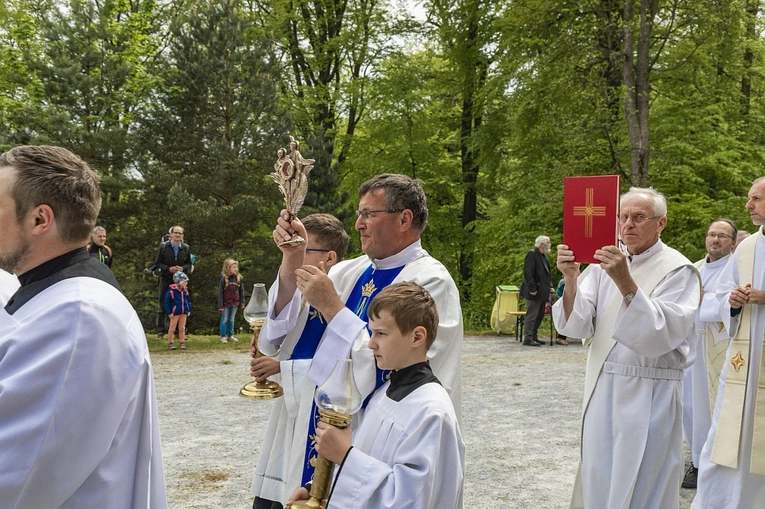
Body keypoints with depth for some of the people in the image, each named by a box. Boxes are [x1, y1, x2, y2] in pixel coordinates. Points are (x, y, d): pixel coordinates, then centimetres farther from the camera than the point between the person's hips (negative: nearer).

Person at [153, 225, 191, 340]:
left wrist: (183, 268, -10)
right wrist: (169, 269, -16)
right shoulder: (163, 246, -3)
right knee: (163, 305, -1)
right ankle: (160, 332, 3)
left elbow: (189, 264, 12)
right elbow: (157, 263, -1)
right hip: (166, 279, -2)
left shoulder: (186, 248, 4)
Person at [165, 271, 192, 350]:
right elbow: (167, 302, -11)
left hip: (184, 312, 5)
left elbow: (188, 301, 16)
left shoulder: (185, 290, 5)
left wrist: (189, 310, 11)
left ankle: (182, 342, 18)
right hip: (175, 312, -5)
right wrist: (169, 312, -13)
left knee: (182, 328, 11)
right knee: (172, 328, 5)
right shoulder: (171, 290, -15)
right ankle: (170, 343, 14)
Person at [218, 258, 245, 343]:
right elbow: (220, 293, -9)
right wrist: (220, 305, -11)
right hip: (226, 303, -4)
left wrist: (242, 302, 5)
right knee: (224, 320, 5)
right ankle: (223, 336, 12)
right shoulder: (223, 279, -11)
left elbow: (241, 291, 7)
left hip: (235, 303, 4)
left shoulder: (238, 278, 0)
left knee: (231, 320, 14)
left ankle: (230, 335, 23)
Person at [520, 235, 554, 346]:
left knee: (540, 315, 14)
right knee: (531, 315, -6)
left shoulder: (544, 255, 16)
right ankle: (528, 338, -1)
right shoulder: (532, 254, -13)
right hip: (534, 292, -10)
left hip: (542, 291, 10)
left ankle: (533, 336, 22)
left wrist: (550, 286, 12)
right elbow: (527, 272, -20)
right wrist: (532, 289, -22)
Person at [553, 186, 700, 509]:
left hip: (650, 394, -4)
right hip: (602, 387, 4)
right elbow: (577, 325, -3)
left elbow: (661, 334, -23)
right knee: (599, 481, 12)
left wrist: (625, 282, -33)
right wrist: (570, 279, -19)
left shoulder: (678, 270, -8)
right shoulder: (606, 262, 5)